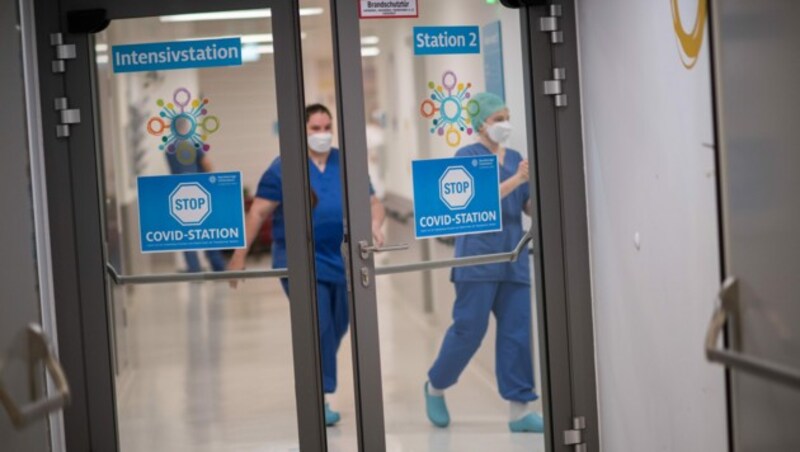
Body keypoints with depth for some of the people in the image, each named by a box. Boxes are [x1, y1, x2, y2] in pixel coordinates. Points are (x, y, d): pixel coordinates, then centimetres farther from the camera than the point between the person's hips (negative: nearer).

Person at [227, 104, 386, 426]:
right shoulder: (284, 167, -2)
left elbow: (373, 203, 11)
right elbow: (258, 212, -4)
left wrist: (374, 224, -12)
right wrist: (240, 255, -8)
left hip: (343, 260, 5)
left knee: (336, 330, 11)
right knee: (318, 328, -14)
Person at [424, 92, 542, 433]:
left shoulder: (514, 158, 14)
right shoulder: (466, 157, -3)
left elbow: (530, 207, 12)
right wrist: (516, 179, -24)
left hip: (513, 258, 6)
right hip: (478, 256, -5)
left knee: (517, 332, 0)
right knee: (469, 329, -2)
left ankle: (519, 409, 2)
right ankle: (435, 387, 21)